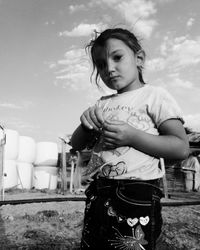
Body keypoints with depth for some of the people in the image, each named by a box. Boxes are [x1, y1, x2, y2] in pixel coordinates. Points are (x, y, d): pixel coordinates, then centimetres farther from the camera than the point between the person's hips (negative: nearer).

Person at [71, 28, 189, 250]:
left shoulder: (154, 95, -3)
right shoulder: (102, 104, 13)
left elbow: (181, 148, -10)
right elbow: (76, 145, 15)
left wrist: (133, 136, -19)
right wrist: (86, 124, -6)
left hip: (136, 196, -6)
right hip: (98, 195, 6)